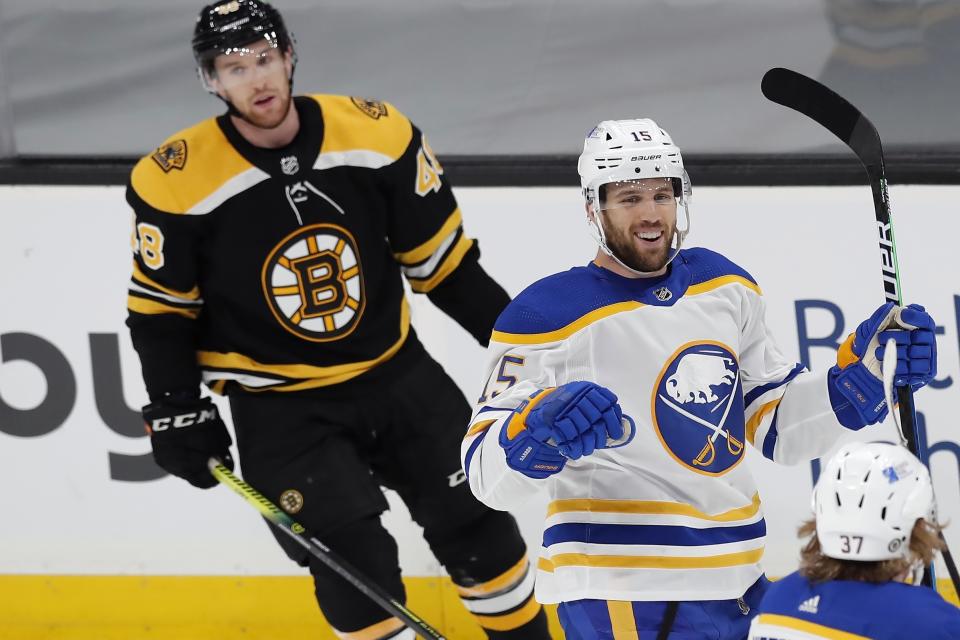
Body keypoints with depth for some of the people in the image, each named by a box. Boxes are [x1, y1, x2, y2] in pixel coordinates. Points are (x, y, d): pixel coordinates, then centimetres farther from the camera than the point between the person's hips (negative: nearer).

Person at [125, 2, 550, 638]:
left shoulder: (378, 134, -11)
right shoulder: (176, 181, -17)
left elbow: (442, 258, 0)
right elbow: (162, 306, -4)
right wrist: (177, 411, -6)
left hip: (395, 371, 3)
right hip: (278, 405, -3)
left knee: (474, 523, 7)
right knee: (356, 563, -11)